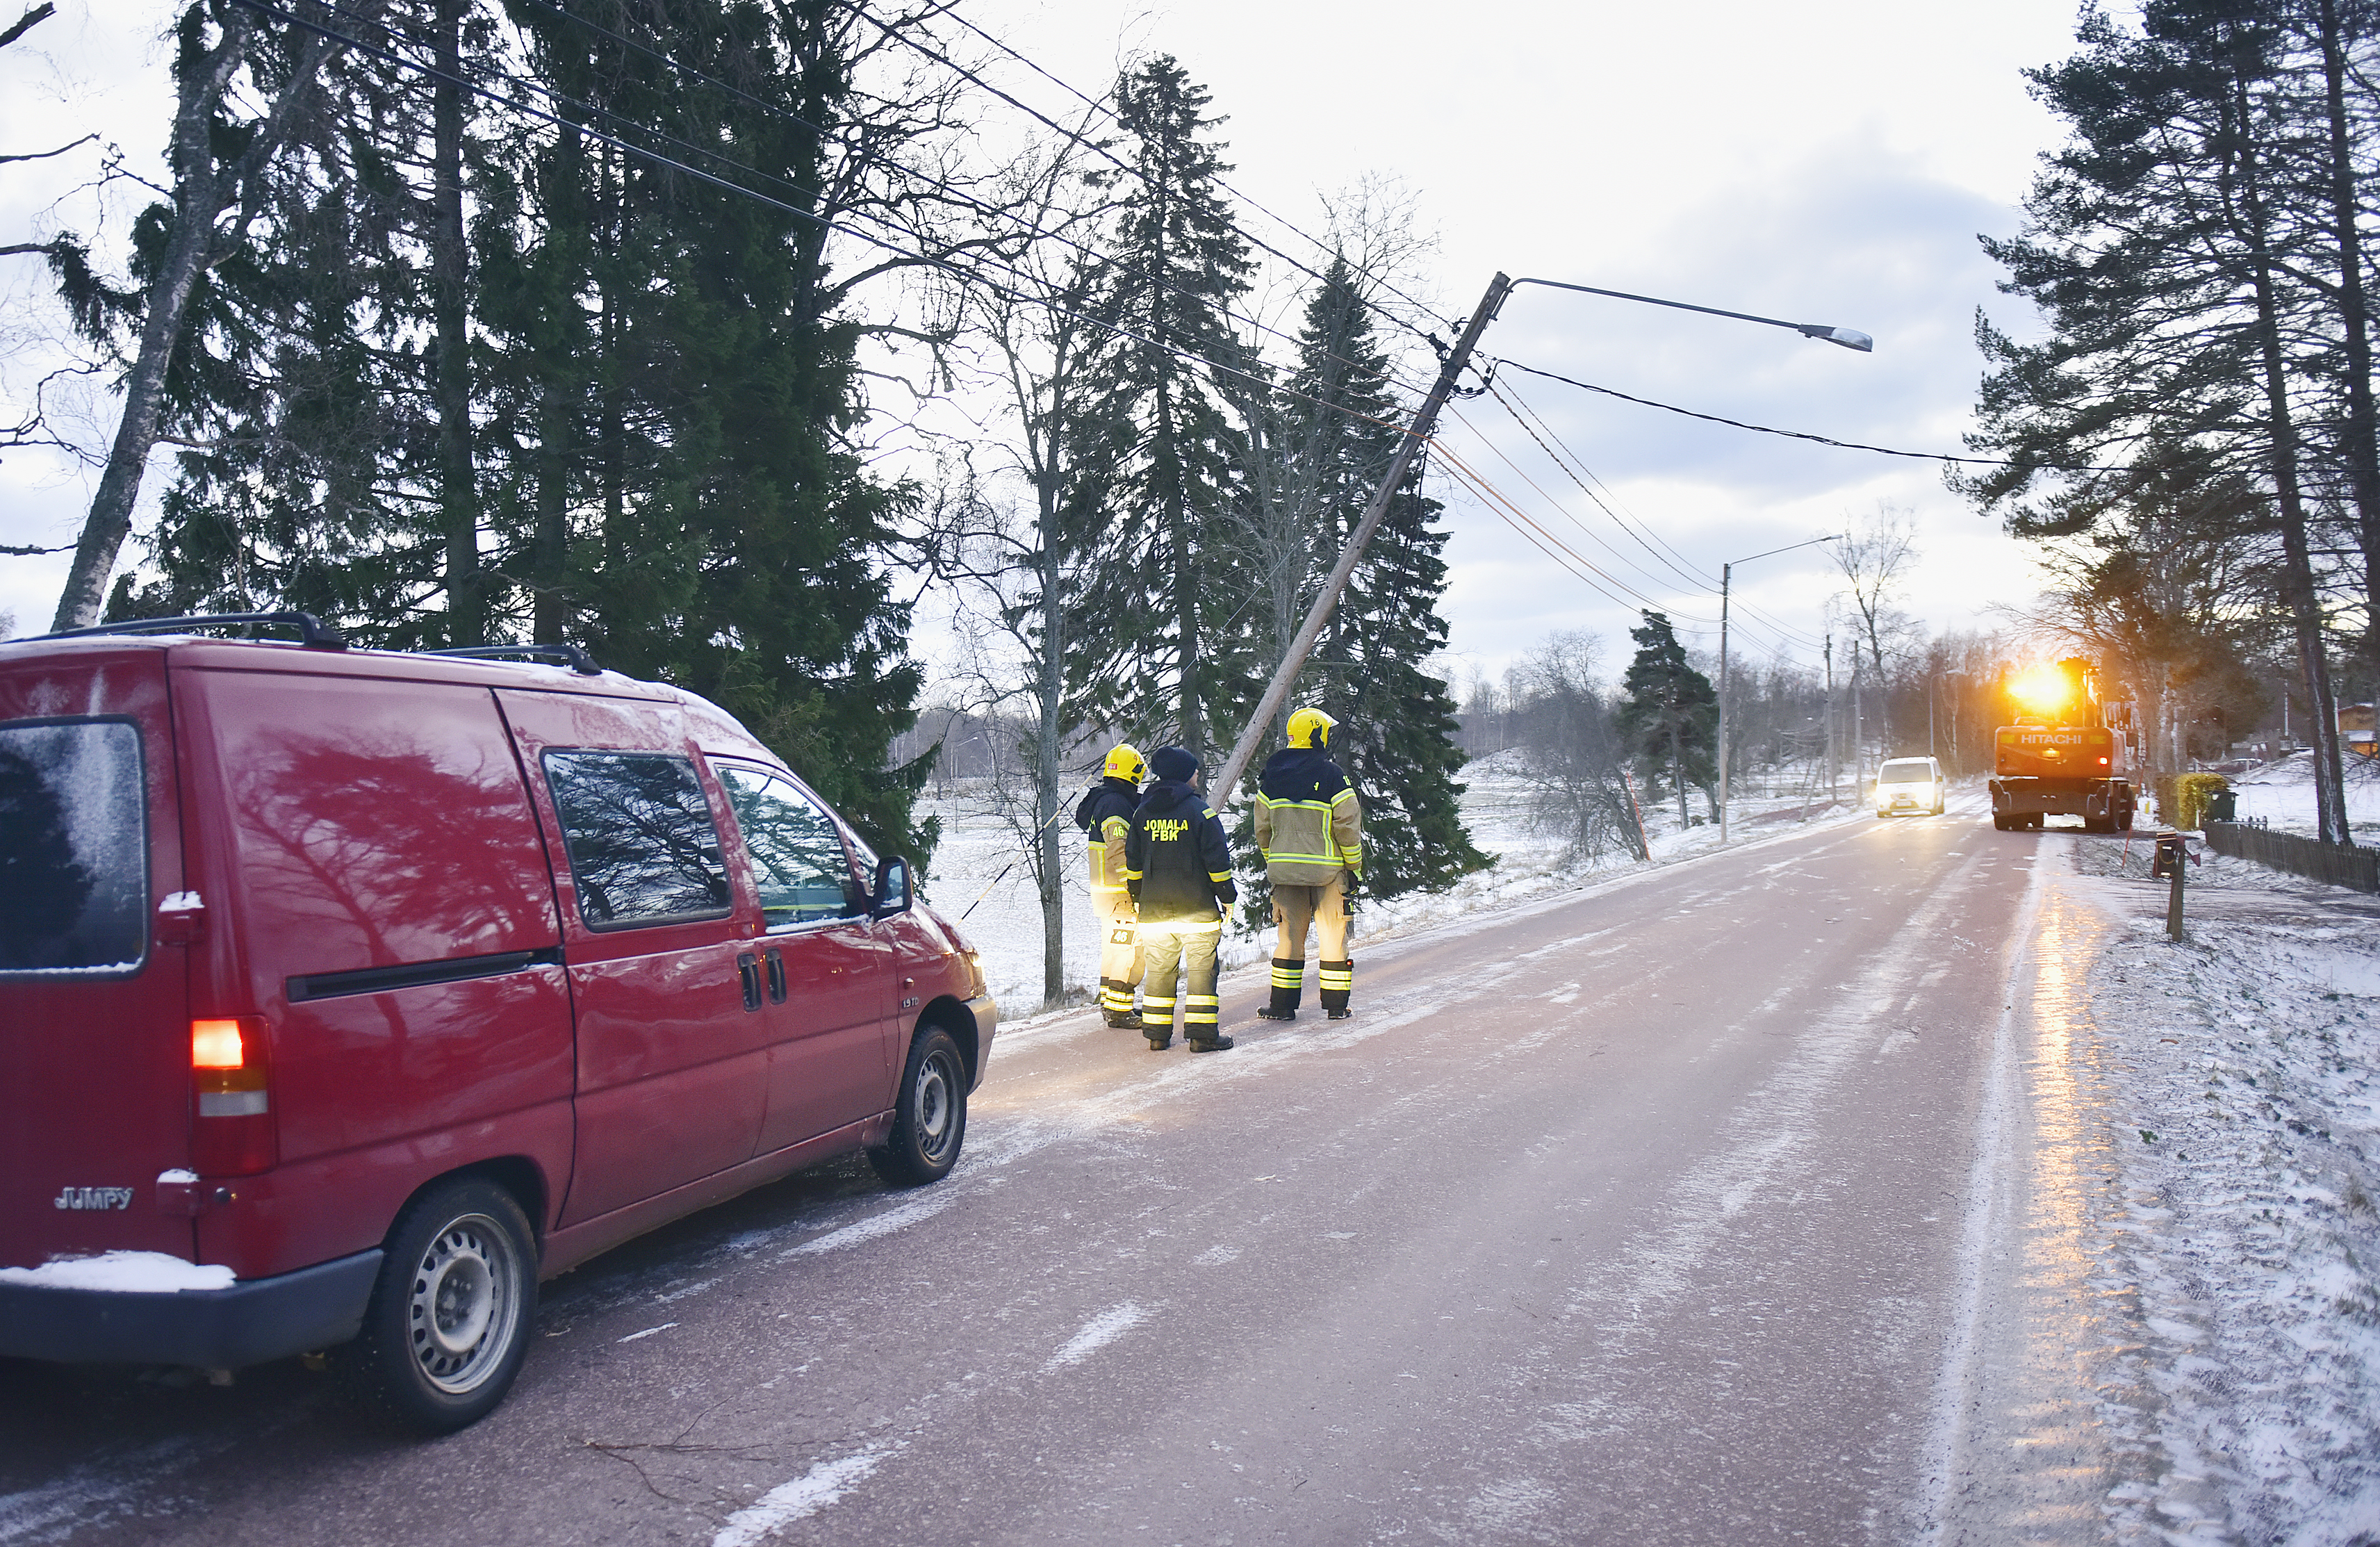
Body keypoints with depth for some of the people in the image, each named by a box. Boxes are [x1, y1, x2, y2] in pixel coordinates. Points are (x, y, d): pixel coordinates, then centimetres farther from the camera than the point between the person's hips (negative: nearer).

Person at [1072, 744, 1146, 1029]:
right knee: (1129, 950, -5)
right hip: (1121, 892, -10)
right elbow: (1121, 853, -25)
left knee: (1113, 947, 19)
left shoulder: (1100, 800, 14)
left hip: (1103, 890, 10)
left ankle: (1109, 1003, 28)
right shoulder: (1117, 805, -18)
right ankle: (1118, 1010, -1)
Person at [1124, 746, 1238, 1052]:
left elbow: (1133, 860, 13)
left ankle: (1157, 1035, 12)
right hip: (1197, 906, -5)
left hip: (1154, 908, 5)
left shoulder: (1142, 812, 8)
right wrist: (1228, 896, 1)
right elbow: (1217, 859, -7)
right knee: (1201, 969, 1)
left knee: (1158, 970, 11)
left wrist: (1137, 897, 23)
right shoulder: (1199, 810, -6)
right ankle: (1202, 1035, -1)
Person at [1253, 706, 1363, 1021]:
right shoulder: (1331, 775, -10)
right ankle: (1336, 1005, 10)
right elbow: (1348, 825, -11)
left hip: (1284, 868, 4)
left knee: (1289, 935, 10)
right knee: (1333, 935, 6)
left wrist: (1272, 862, 21)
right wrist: (1354, 866, 0)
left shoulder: (1271, 777, 6)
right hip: (1327, 868, -4)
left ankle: (1283, 1005, 10)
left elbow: (1263, 827, 11)